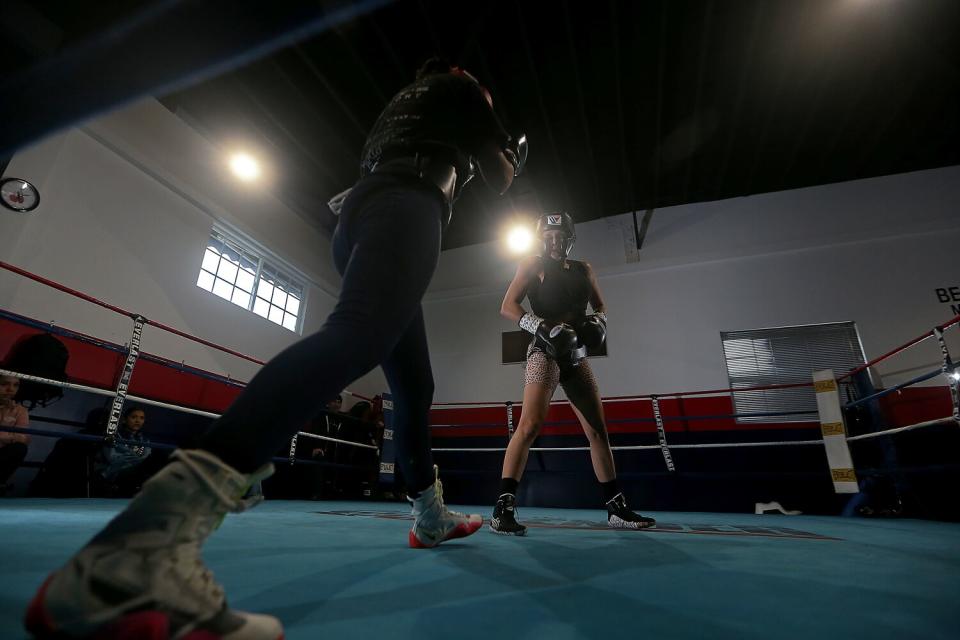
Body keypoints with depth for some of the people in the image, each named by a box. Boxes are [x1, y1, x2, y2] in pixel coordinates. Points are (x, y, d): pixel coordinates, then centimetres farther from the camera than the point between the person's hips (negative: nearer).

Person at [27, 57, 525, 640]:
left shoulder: (403, 104, 43)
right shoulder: (458, 89, 24)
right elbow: (501, 180, 17)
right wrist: (512, 157, 42)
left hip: (358, 219, 10)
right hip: (403, 206, -9)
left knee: (415, 383, 9)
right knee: (359, 334, -37)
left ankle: (431, 517, 17)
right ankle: (136, 548, -51)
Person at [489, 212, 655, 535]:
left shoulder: (583, 270, 17)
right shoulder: (533, 265, 3)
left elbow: (600, 306, 23)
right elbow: (508, 306, -6)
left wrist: (598, 322, -1)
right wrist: (541, 326, -21)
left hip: (576, 354, 6)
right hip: (545, 351, -6)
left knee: (598, 431, 9)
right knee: (530, 425, -22)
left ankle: (617, 508, 21)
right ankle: (503, 508, -17)